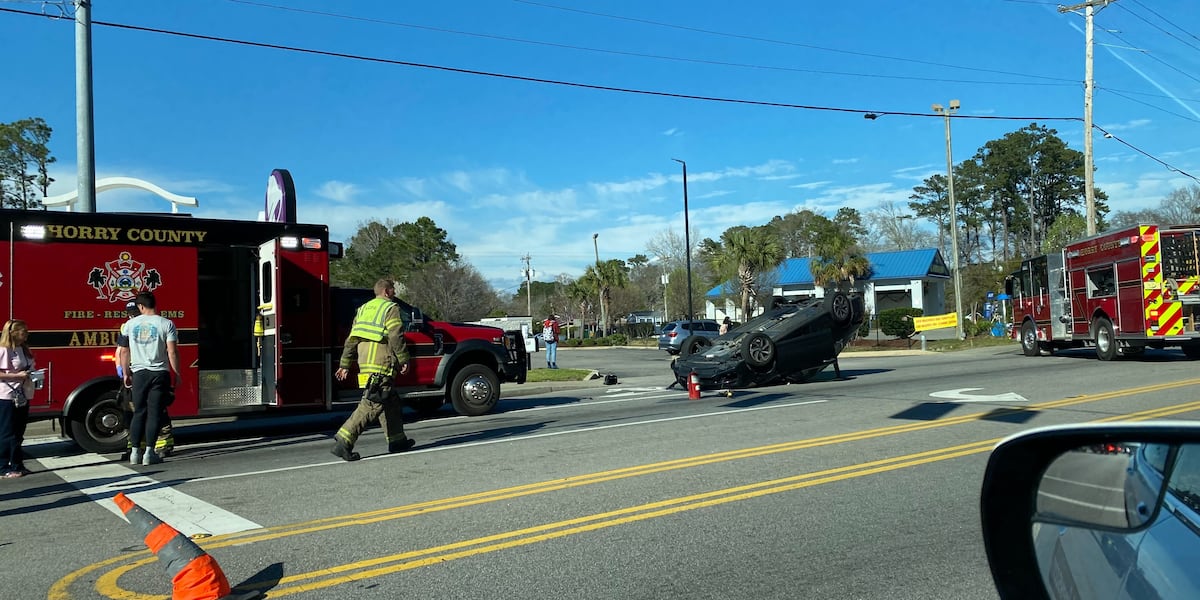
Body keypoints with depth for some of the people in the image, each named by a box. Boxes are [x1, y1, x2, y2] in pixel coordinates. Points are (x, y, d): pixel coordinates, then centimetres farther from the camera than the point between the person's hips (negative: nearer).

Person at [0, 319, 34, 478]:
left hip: (22, 396, 8)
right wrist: (17, 375, -21)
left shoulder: (23, 349, 12)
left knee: (18, 433, 13)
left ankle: (16, 465, 20)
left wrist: (33, 374, 8)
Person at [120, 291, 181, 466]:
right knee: (154, 414, 1)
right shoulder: (166, 324, -5)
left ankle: (135, 452, 13)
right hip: (159, 373, -2)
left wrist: (126, 373, 18)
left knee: (138, 413, 12)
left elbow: (124, 352, 8)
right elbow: (172, 352, -8)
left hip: (139, 373, 2)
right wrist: (177, 374, 0)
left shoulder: (130, 324, 3)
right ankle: (149, 453, 0)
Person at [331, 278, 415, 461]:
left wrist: (345, 365, 17)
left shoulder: (364, 309, 22)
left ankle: (396, 440, 23)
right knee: (372, 404, -11)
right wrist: (404, 360, -6)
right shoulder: (391, 308, -2)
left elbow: (351, 339, 18)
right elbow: (396, 338, -12)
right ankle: (343, 441, -17)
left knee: (391, 401, 17)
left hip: (364, 361, 9)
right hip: (381, 363, -9)